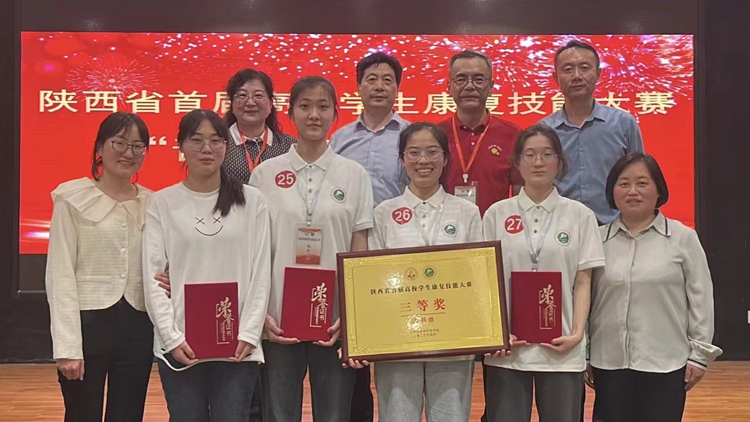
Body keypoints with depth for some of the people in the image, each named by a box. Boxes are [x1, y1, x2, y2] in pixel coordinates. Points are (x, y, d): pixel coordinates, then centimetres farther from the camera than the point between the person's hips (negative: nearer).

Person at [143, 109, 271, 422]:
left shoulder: (251, 201, 4)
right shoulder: (162, 203, 3)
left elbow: (260, 274, 2)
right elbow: (153, 277, 0)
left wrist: (249, 334, -6)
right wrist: (172, 337, -8)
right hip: (180, 345, 0)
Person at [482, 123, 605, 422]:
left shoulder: (580, 215, 4)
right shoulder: (497, 214, 4)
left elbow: (583, 282, 3)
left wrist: (577, 333, -8)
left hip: (560, 349, 0)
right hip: (508, 347, 0)